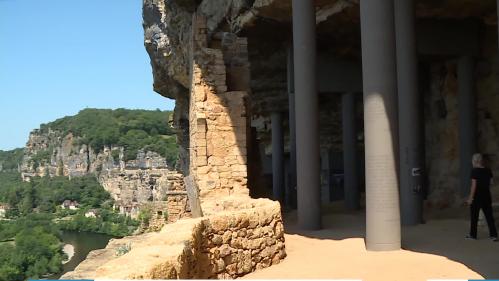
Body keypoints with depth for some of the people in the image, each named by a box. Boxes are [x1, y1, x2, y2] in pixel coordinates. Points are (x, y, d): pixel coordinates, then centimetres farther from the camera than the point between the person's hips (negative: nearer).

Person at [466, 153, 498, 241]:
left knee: (474, 217, 8)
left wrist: (470, 198, -14)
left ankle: (473, 235, 18)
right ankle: (493, 235, 1)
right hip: (487, 196, 5)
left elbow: (474, 185, -17)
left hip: (477, 196, -5)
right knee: (489, 216, 6)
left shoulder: (475, 171, -15)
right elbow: (490, 183, 9)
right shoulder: (488, 171, 2)